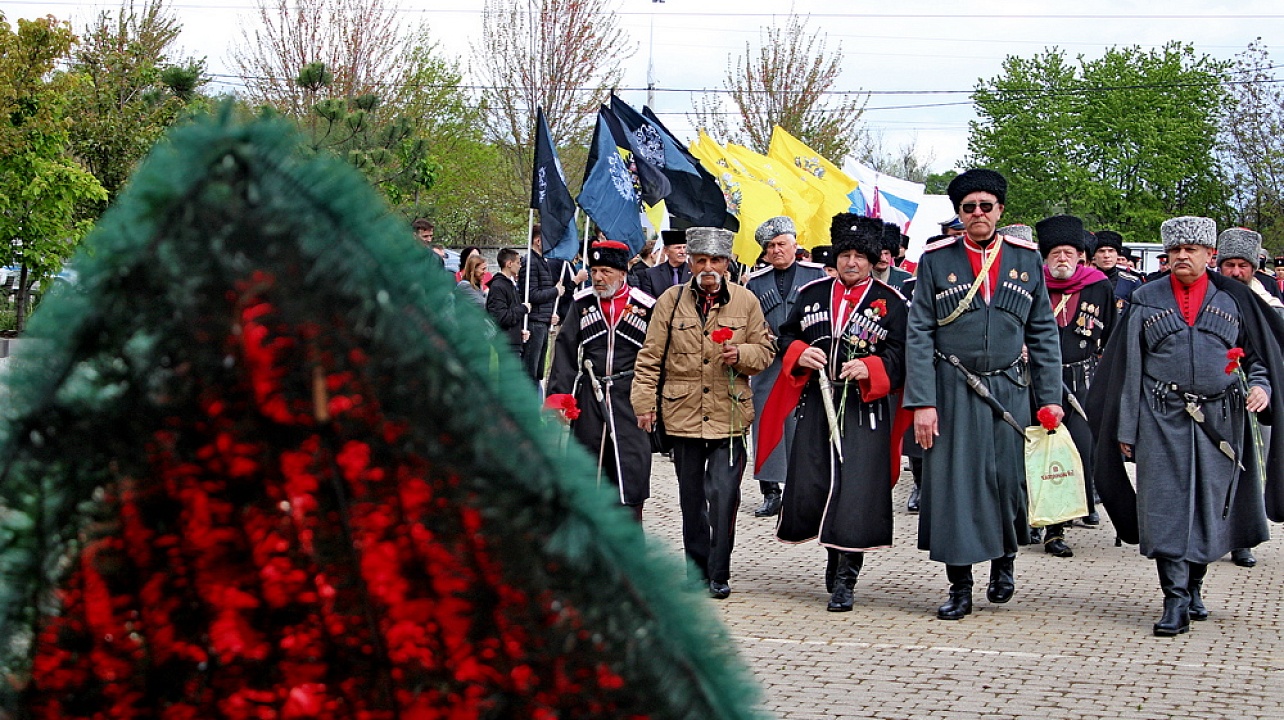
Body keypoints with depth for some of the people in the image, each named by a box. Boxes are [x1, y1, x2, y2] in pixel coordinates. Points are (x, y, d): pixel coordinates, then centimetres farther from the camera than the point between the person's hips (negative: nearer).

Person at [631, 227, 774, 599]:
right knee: (691, 497, 10)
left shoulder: (746, 301, 2)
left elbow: (766, 351, 8)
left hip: (729, 414, -1)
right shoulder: (671, 300, 2)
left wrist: (742, 354, -13)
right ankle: (697, 570, 22)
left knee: (724, 494, -9)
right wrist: (644, 402, 1)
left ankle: (719, 574, 1)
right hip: (683, 412, 2)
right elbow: (650, 357, 6)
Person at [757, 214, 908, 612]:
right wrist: (799, 354, -5)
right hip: (816, 405, 3)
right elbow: (787, 335, 17)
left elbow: (901, 355, -2)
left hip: (865, 410, -3)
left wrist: (871, 368, -19)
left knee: (855, 490, -9)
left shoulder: (891, 303, 3)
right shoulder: (812, 294, 12)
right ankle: (836, 554, 25)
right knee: (809, 487, 1)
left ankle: (843, 580, -2)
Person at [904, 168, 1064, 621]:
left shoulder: (1026, 259, 7)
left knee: (1008, 480, 5)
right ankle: (960, 588, 7)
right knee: (952, 482, -2)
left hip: (1009, 391, 2)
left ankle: (1004, 562, 31)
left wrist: (1050, 396, 3)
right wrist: (922, 402, -10)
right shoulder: (936, 260, 1)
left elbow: (1043, 334, 9)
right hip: (952, 392, -1)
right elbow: (919, 336, -2)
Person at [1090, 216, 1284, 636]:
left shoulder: (1234, 299, 8)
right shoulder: (1146, 301, 7)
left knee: (1210, 506, 6)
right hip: (1162, 418, -1)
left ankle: (1194, 586, 25)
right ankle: (1176, 602, -5)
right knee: (1167, 506, -6)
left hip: (1220, 420, 1)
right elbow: (1126, 368, 7)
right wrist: (1125, 429, 3)